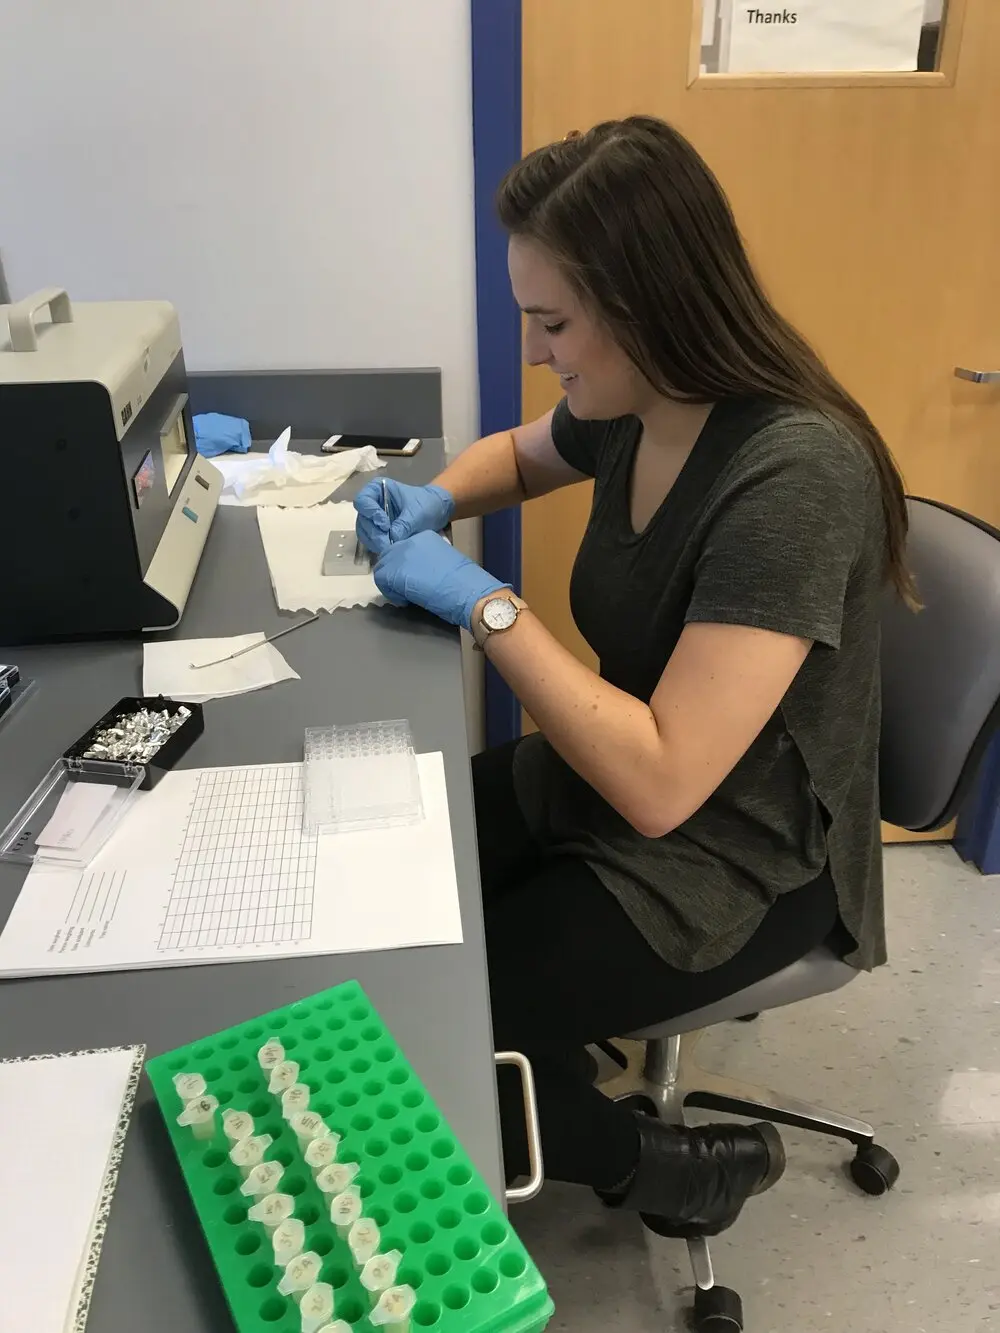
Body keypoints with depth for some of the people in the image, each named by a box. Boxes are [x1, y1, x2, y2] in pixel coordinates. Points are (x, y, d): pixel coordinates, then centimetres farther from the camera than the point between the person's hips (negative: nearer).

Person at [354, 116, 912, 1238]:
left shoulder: (793, 479, -29)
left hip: (739, 867, -7)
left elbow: (659, 785, -32)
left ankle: (672, 1167, 15)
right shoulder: (630, 408, -5)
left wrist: (486, 604, -25)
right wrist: (437, 498, -2)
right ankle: (543, 1097, 23)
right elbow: (522, 453, 20)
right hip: (604, 775, 8)